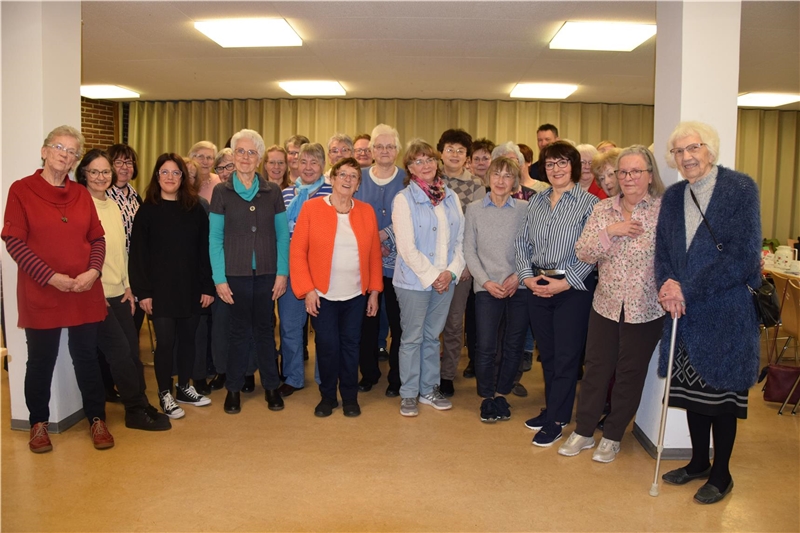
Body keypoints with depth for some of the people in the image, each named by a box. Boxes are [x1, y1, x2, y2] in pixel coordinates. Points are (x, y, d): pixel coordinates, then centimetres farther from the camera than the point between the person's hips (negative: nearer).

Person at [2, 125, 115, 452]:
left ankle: (97, 419, 23)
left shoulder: (81, 194, 10)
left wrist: (93, 271, -9)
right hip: (40, 294, -3)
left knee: (87, 357, 10)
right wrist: (51, 277, -16)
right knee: (41, 361, 9)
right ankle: (39, 423, 27)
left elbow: (97, 238, 9)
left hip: (85, 293, 3)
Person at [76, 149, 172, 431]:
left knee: (132, 348, 7)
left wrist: (127, 286, 11)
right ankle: (137, 410, 6)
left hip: (119, 293, 7)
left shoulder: (113, 206, 12)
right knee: (120, 349, -5)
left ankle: (138, 403, 18)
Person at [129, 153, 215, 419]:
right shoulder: (147, 210, -1)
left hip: (191, 287, 3)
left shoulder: (195, 209, 4)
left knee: (188, 338, 11)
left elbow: (204, 250, 3)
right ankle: (165, 394, 17)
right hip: (160, 289, -2)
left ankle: (184, 388, 27)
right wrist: (142, 291, -10)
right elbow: (138, 254, -4)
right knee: (165, 341, 1)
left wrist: (207, 286, -2)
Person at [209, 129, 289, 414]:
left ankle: (271, 386, 23)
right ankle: (233, 388, 22)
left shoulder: (272, 191, 4)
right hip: (236, 272, -1)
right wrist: (219, 278, -6)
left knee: (265, 328, 9)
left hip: (266, 272, 1)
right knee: (239, 329, 7)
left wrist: (282, 273, -2)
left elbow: (282, 235, 4)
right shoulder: (222, 192, 0)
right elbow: (215, 238, -1)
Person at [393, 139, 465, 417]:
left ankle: (429, 389, 28)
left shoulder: (451, 197, 7)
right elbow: (406, 246, -13)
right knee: (412, 339, 6)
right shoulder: (403, 199, -7)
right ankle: (408, 394, 18)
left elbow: (460, 239, 6)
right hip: (414, 280, -4)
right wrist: (431, 275, -14)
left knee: (432, 337, 15)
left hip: (445, 280, 4)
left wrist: (451, 271, -7)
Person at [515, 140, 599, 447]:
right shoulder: (536, 201, 10)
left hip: (573, 289, -5)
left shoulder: (589, 203, -6)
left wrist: (565, 282, -17)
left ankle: (556, 421, 14)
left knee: (566, 356, 2)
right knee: (546, 353, 14)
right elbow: (523, 242, 9)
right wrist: (527, 276, -5)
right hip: (538, 287, 5)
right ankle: (552, 408, 30)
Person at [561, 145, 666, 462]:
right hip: (606, 305, 3)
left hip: (645, 309, -3)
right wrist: (610, 231, -16)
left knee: (630, 374, 10)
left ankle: (612, 437, 27)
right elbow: (583, 253, -4)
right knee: (596, 368, 12)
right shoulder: (602, 210, 4)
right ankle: (583, 432, 27)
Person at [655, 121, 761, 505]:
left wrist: (687, 289, -18)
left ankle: (721, 474, 24)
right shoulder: (673, 197, 7)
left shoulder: (741, 189, -10)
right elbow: (662, 252, 9)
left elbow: (743, 257, -17)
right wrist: (667, 287, -12)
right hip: (685, 314, 5)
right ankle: (699, 461, 33)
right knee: (692, 390, 14)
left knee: (722, 392, 7)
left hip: (726, 314, -5)